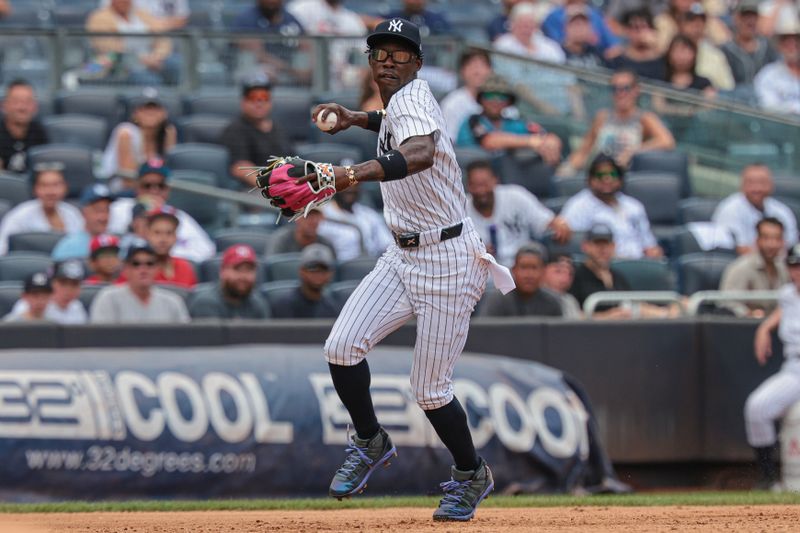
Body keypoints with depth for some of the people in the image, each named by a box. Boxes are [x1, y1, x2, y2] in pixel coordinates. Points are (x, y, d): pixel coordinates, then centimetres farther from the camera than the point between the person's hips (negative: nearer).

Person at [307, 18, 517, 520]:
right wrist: (360, 119, 19)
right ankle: (371, 443, 16)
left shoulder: (413, 98, -20)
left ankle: (471, 475, 23)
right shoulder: (397, 104, 9)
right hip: (404, 256, 8)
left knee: (430, 389, -2)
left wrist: (354, 174, -57)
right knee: (342, 346, -7)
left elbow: (421, 154, -43)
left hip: (448, 262, -8)